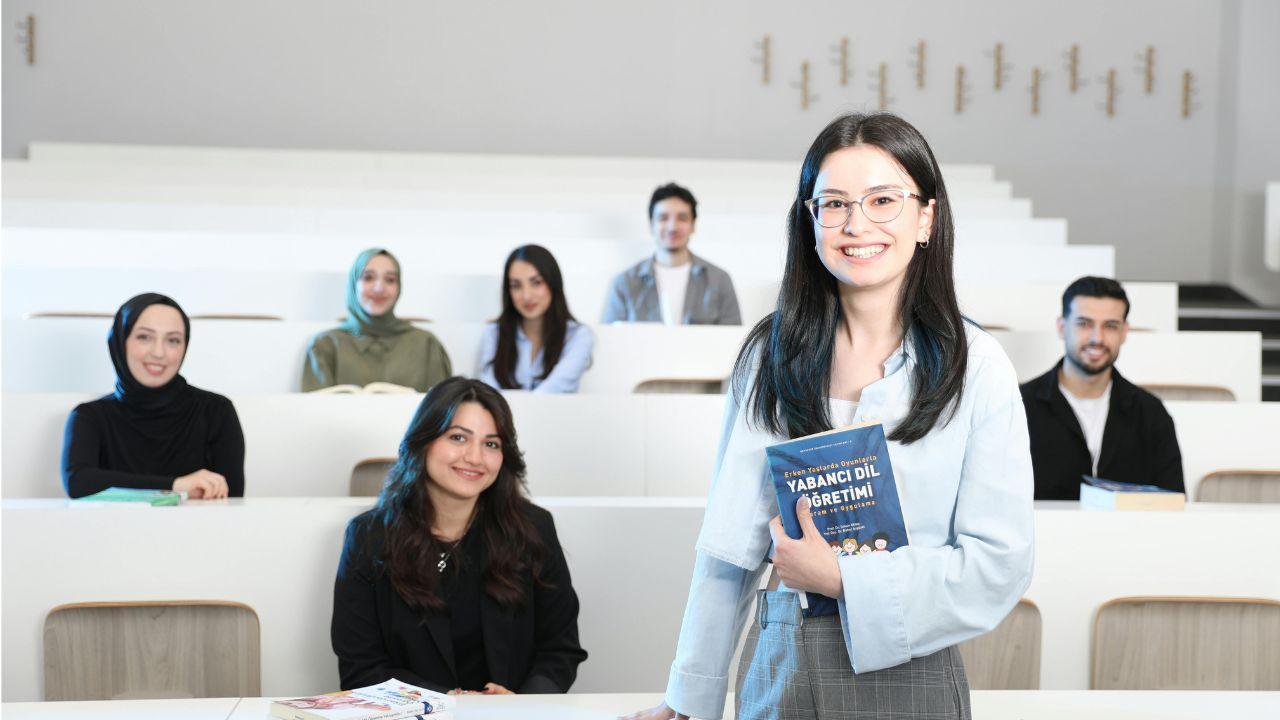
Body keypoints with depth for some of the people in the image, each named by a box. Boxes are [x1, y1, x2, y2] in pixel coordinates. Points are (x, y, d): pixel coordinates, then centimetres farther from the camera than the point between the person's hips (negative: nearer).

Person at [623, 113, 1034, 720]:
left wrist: (841, 578, -14)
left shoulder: (975, 366, -5)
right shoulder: (771, 354, 2)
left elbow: (999, 565, -9)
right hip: (780, 668, 2)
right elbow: (729, 544, 4)